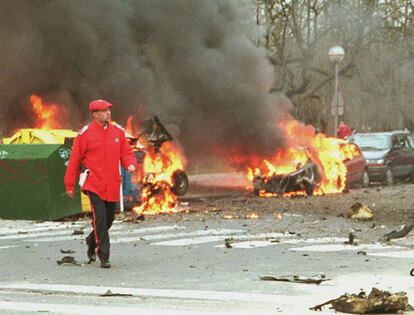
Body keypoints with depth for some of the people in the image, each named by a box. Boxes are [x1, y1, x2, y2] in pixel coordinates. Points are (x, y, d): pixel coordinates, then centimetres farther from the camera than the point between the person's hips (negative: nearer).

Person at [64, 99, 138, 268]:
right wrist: (70, 186, 2)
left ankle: (92, 242, 40)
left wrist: (130, 164, -11)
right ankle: (104, 256, -10)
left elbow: (126, 152, 14)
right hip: (94, 184, -5)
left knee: (109, 219, 14)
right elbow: (74, 161, -1)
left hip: (112, 185, 5)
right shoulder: (85, 134, -6)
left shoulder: (118, 131, 7)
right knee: (100, 218, -14)